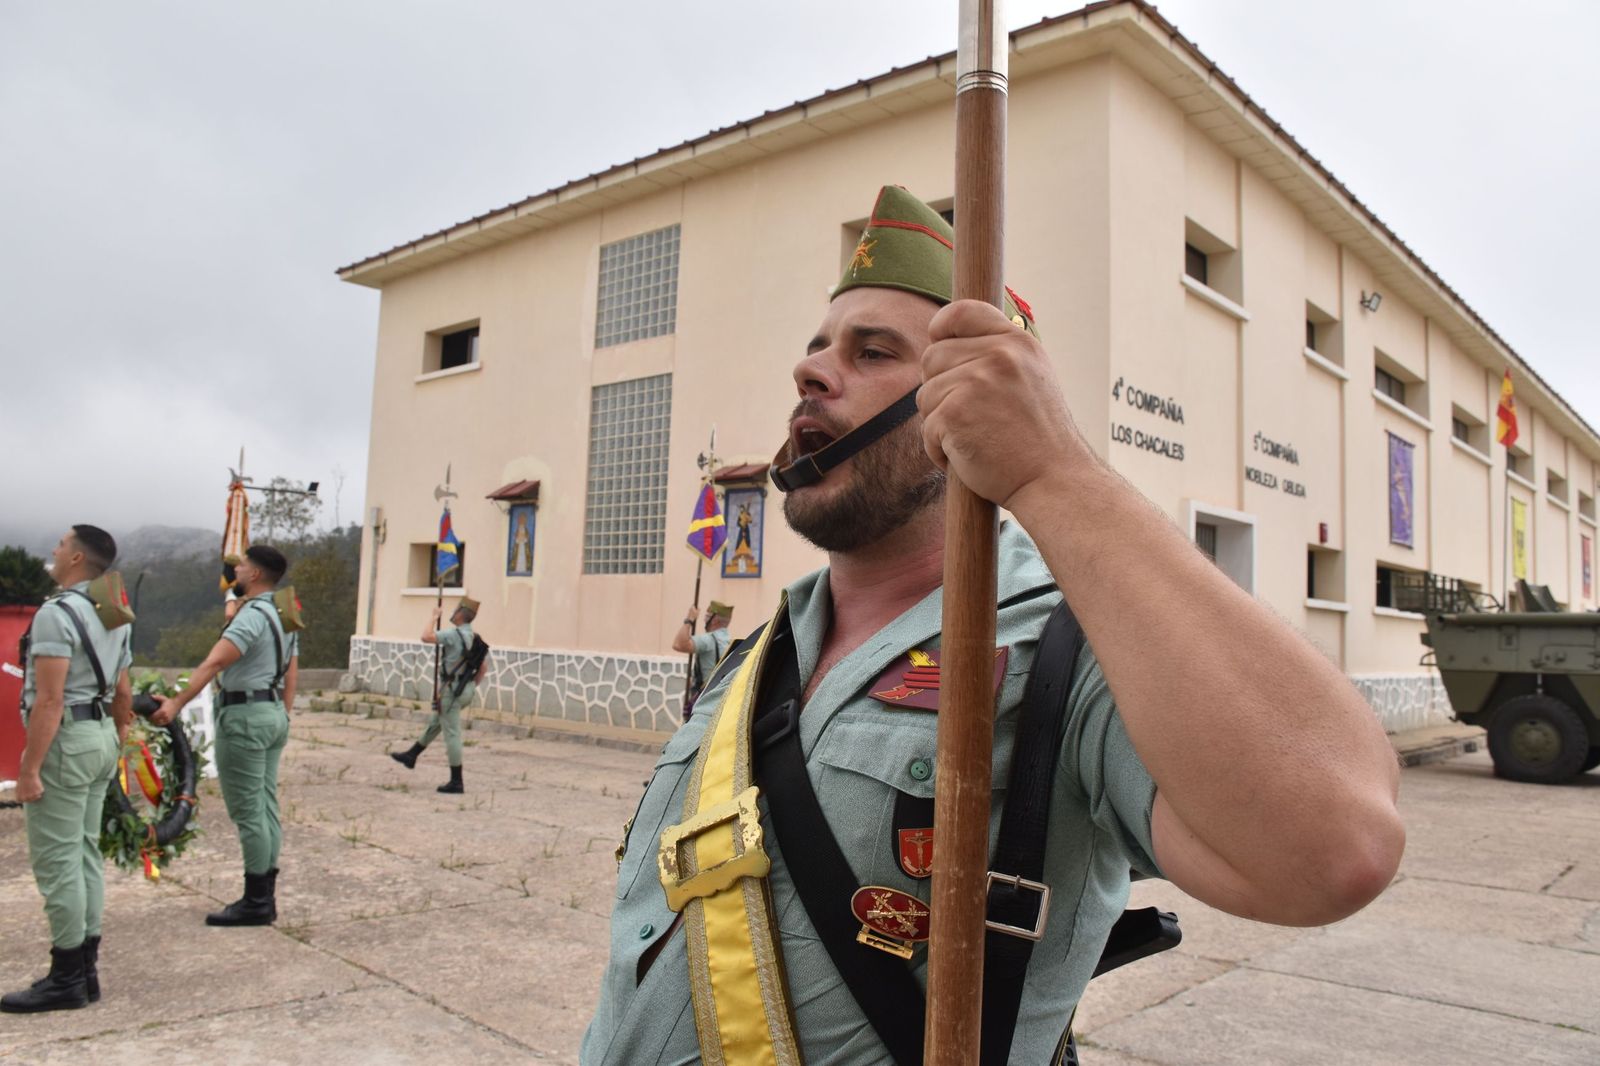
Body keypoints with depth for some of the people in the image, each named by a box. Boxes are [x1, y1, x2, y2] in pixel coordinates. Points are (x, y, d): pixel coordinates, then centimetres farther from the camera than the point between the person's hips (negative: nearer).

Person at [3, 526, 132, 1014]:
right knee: (86, 854, 13)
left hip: (65, 739, -9)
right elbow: (123, 693, 17)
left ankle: (67, 978, 3)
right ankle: (86, 969, 19)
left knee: (55, 860, -3)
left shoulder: (56, 613, -16)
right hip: (100, 736, 9)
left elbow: (49, 699, -21)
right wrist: (115, 747, 24)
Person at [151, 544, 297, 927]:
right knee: (266, 807, 12)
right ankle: (265, 896, 18)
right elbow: (291, 673, 16)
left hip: (244, 716, -10)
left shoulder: (252, 615, -16)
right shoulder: (284, 616, 13)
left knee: (247, 812, -3)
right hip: (273, 713, 10)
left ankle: (255, 902, 3)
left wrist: (177, 703, -34)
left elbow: (213, 663, -28)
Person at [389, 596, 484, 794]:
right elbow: (484, 666, 12)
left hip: (452, 690, -9)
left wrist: (433, 618, -8)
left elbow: (426, 637, -23)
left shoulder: (454, 634, -17)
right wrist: (473, 687, 18)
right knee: (435, 723, 24)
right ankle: (411, 756, 40)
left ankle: (456, 782, 1)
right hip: (465, 689, 9)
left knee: (451, 734, -3)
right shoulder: (474, 638, 8)